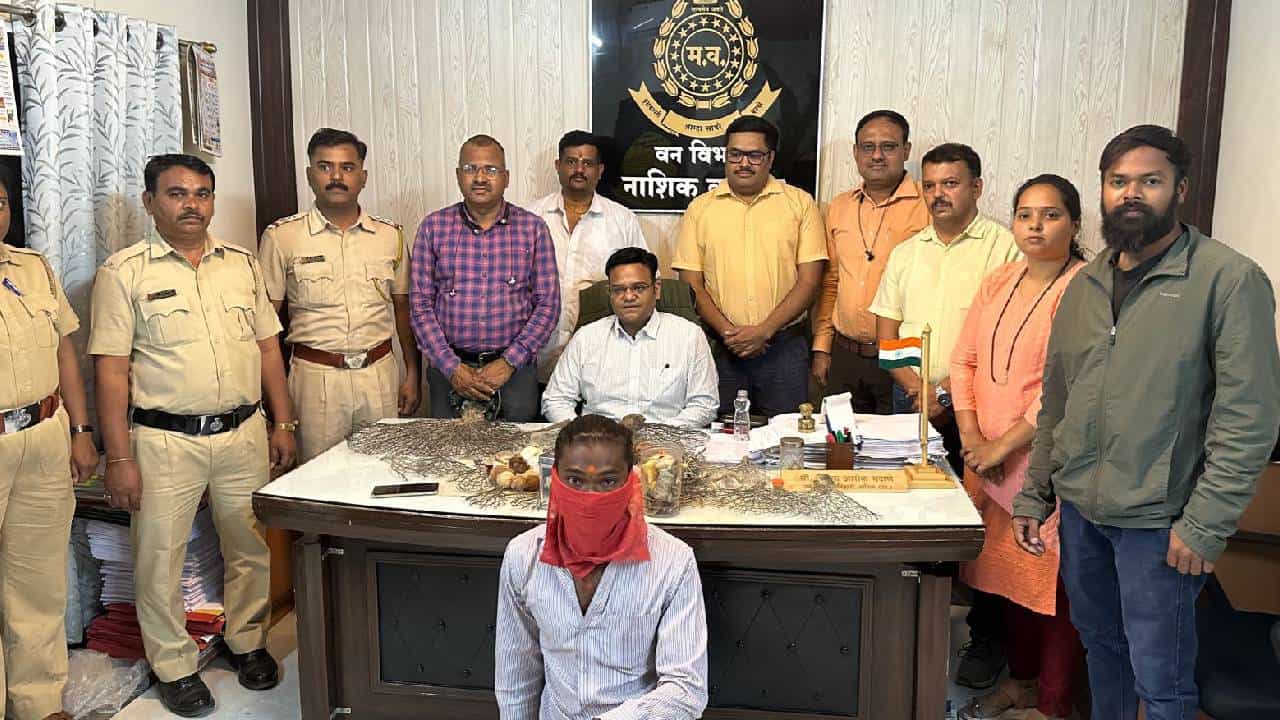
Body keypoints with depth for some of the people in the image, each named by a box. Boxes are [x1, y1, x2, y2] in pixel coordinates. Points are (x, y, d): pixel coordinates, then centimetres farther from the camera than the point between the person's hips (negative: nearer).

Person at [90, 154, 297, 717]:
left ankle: (247, 642, 34)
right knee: (160, 559, 6)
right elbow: (111, 370, -7)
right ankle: (174, 666, 25)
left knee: (252, 548, 14)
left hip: (245, 434, 4)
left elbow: (268, 347, 12)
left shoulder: (241, 264, 9)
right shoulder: (124, 272, -4)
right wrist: (119, 458, -11)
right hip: (165, 442, -3)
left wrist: (283, 423, 9)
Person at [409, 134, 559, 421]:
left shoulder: (533, 228, 1)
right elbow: (420, 303, 1)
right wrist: (452, 367, -9)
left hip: (515, 368, 0)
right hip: (449, 370, 0)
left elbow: (548, 303, -1)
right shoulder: (434, 227, 2)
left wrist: (508, 363, -10)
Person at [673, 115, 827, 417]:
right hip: (719, 348, 1)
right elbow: (692, 283, 2)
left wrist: (764, 330, -12)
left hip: (783, 347, -1)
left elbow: (810, 280, -2)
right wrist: (727, 332, -11)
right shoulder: (700, 208, 7)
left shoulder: (800, 203, 4)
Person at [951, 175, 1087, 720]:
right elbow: (964, 360, 10)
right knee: (1006, 569, 16)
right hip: (989, 458, 6)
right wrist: (971, 437, -2)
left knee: (1052, 580, 3)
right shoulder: (998, 283, 10)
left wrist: (1003, 445, -14)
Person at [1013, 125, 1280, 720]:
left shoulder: (1230, 280, -9)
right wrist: (1034, 495, 12)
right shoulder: (1085, 284, 9)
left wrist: (1205, 525, -17)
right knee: (1100, 647, 20)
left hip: (1156, 521, -5)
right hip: (1079, 509, 5)